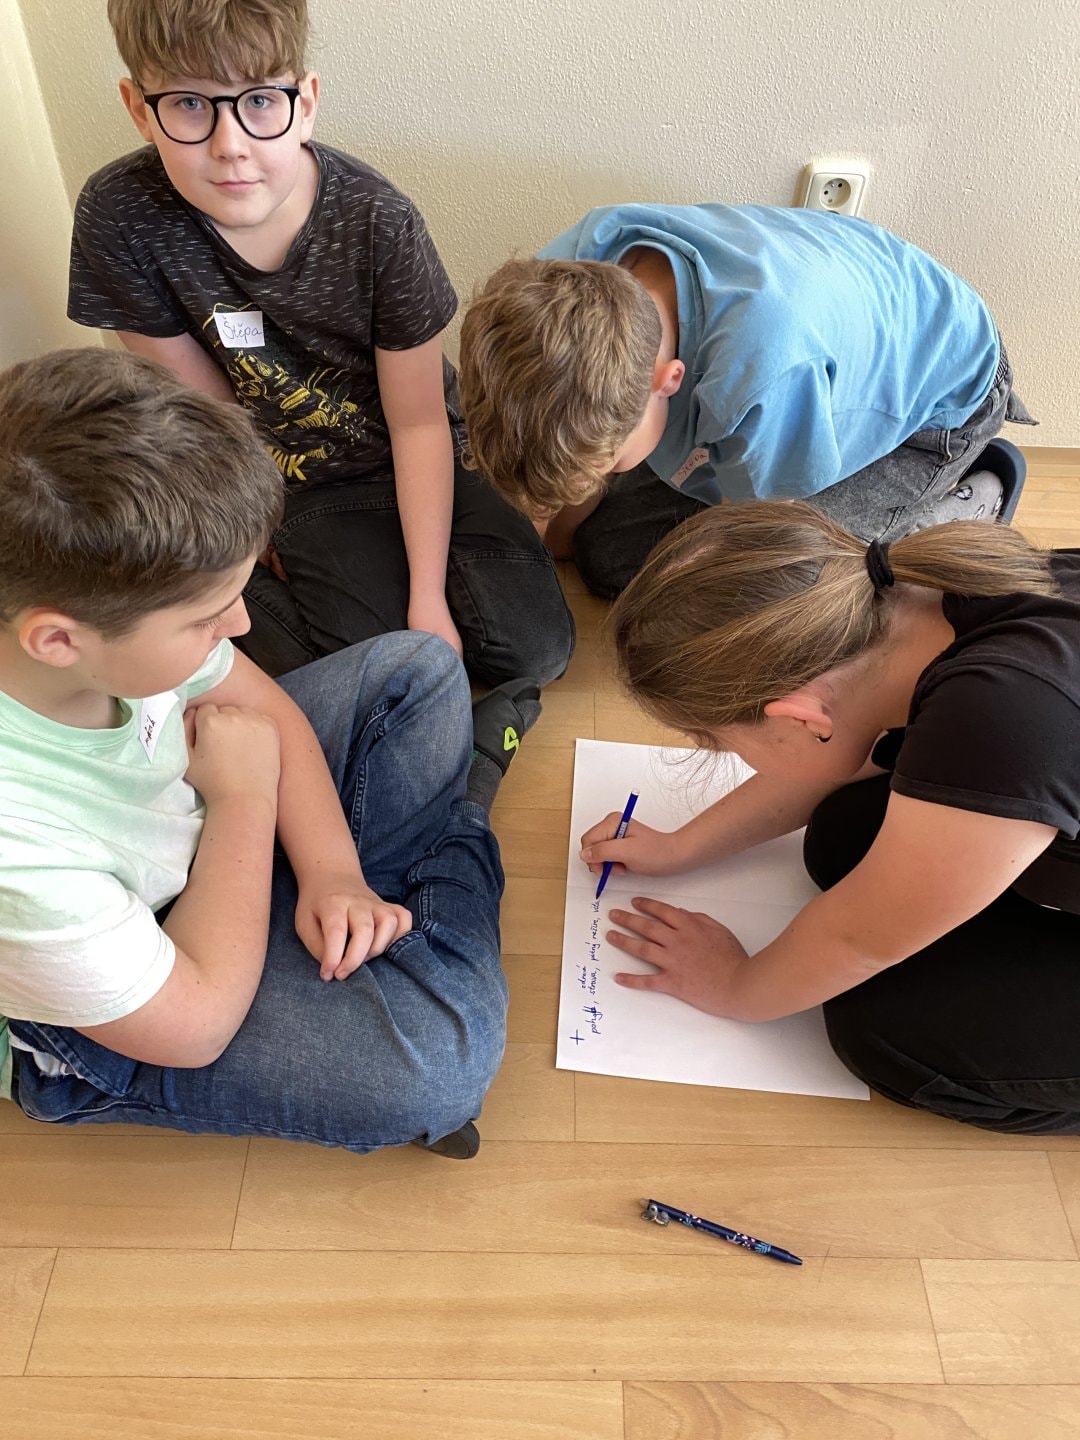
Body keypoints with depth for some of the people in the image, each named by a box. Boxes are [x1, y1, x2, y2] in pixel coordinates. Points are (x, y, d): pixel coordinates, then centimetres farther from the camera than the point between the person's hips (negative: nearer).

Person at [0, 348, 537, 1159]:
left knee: (419, 672, 3)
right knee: (437, 1059, -26)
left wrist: (332, 874, -17)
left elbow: (261, 704, -6)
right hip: (102, 1025, -5)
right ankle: (460, 840, 3)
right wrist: (244, 795, -23)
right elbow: (194, 1023, -28)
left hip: (197, 833, 6)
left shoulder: (95, 590, -25)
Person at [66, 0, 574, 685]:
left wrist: (427, 599, -17)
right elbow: (208, 406, -6)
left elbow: (418, 421, -14)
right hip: (304, 490, 0)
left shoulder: (379, 222, -19)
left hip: (416, 462, 1)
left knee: (537, 649, -12)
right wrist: (264, 531, 1)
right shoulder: (123, 218, -17)